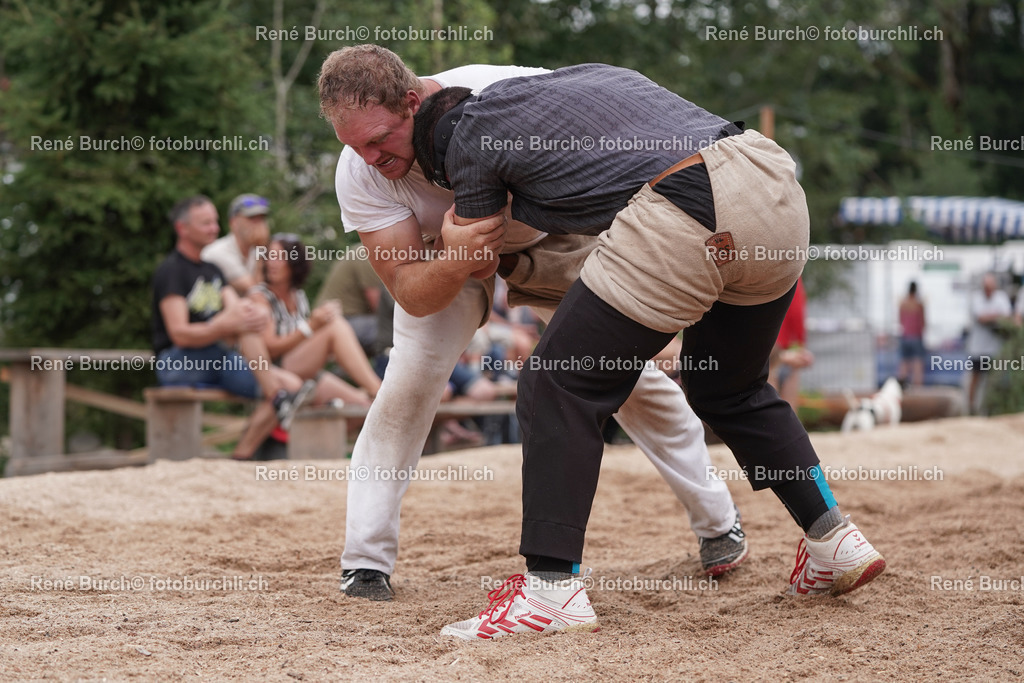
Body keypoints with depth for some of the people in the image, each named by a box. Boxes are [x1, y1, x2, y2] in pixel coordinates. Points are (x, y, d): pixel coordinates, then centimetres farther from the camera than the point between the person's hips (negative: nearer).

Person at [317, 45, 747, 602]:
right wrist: (456, 264, -54)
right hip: (444, 257, 0)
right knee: (411, 377, -20)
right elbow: (409, 293, -32)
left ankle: (718, 521, 18)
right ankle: (365, 562, -9)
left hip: (553, 238, 0)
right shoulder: (358, 174, -31)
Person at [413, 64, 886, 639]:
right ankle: (835, 541, 27)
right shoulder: (591, 73, 33)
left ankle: (553, 587, 1)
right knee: (730, 389, 29)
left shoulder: (469, 132, 15)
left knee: (558, 389, 6)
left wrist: (452, 236, 49)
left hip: (679, 222, -7)